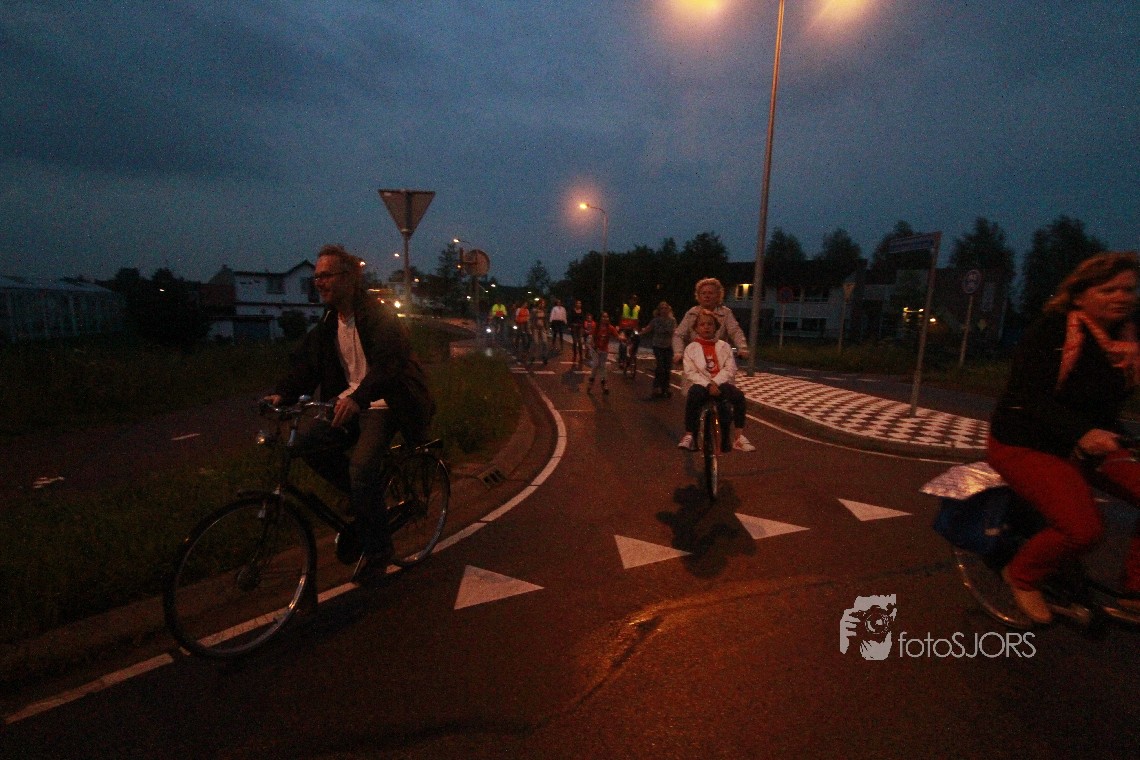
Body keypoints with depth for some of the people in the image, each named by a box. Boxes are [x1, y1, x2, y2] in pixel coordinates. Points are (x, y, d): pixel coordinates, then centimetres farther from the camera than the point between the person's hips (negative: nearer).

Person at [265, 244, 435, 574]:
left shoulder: (378, 315, -15)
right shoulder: (329, 321, 10)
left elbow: (387, 363, -30)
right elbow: (306, 362, 5)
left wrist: (358, 398, -45)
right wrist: (281, 393, -12)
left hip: (383, 404, -7)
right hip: (351, 401, 7)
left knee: (362, 466, -22)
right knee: (313, 444, -13)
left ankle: (377, 550, -3)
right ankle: (362, 497, 9)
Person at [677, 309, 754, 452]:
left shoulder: (724, 346, 11)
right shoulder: (691, 348, 6)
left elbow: (730, 369, 0)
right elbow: (690, 372, -5)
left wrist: (715, 383, -16)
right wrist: (708, 385, -18)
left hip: (720, 383, 2)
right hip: (700, 384, -2)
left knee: (738, 395, -28)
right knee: (693, 396, -36)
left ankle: (740, 437, -21)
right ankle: (688, 436, -25)